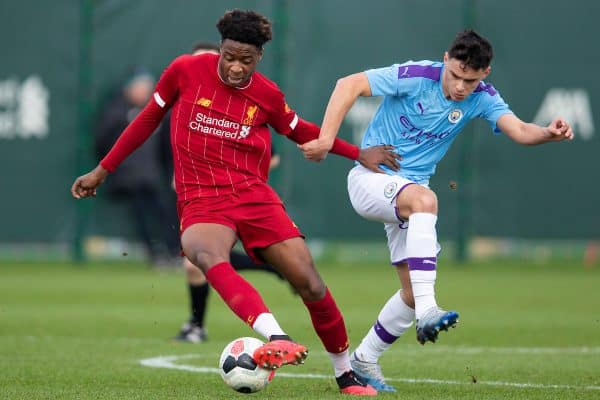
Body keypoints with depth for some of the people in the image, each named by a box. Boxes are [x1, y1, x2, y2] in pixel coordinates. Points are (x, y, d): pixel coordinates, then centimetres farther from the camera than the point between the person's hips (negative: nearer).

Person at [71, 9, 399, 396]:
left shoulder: (267, 95, 3)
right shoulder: (186, 71, -2)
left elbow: (301, 131, 22)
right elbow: (149, 118, 12)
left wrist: (358, 153, 15)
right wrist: (102, 171, 16)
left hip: (255, 197, 2)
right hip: (201, 201, -2)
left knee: (310, 283, -9)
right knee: (209, 256, -38)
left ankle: (346, 372, 14)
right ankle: (277, 338, -56)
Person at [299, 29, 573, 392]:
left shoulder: (482, 98, -6)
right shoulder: (416, 77, -19)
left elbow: (519, 130, -20)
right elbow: (350, 85, -21)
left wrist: (549, 133, -42)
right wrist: (326, 140, -26)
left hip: (408, 190, 6)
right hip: (369, 178, -6)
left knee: (414, 291, 2)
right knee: (424, 199, -39)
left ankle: (365, 359, 23)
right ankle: (427, 312, -48)